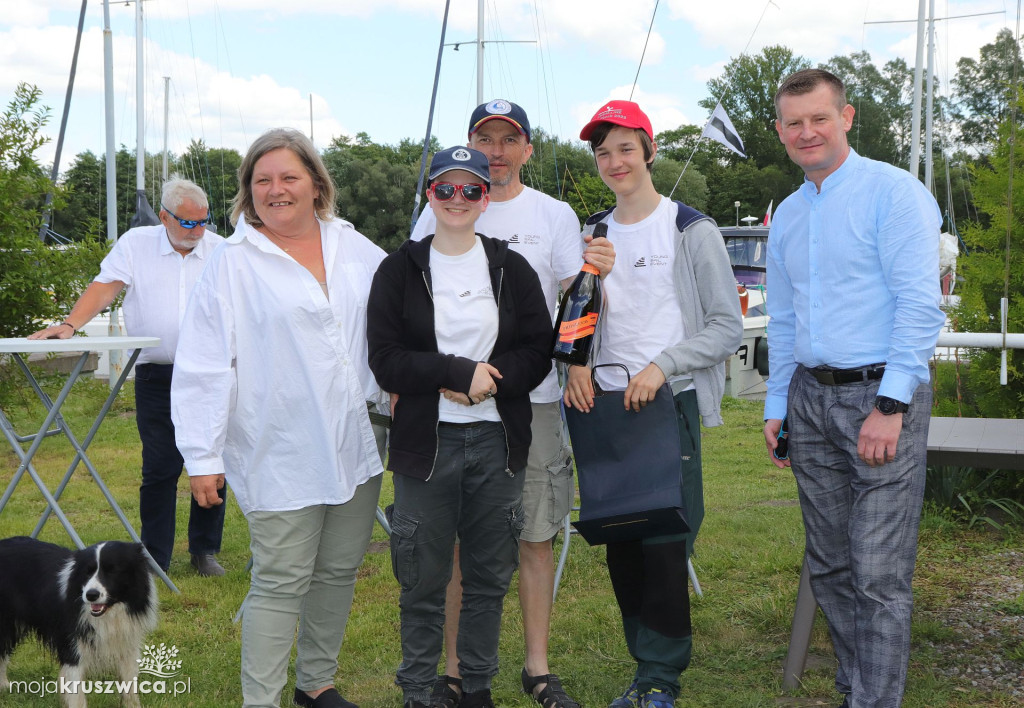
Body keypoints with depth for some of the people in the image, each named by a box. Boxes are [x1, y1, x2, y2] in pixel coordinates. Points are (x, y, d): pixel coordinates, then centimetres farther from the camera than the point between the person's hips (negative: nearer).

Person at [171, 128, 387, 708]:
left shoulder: (353, 247, 7)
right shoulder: (233, 264, -5)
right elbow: (204, 366, -7)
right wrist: (203, 456, -9)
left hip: (355, 448, 5)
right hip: (281, 458, -5)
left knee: (339, 571, 15)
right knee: (281, 583, -3)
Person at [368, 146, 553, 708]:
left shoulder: (512, 269, 7)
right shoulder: (400, 270, 1)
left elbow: (539, 353, 2)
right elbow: (385, 362, -7)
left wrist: (487, 381, -14)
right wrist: (461, 372, -16)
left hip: (498, 443, 2)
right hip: (426, 443, -2)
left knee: (489, 577, 11)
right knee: (423, 580, 4)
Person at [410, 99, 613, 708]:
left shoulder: (554, 215, 6)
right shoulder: (439, 212, 7)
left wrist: (593, 276, -20)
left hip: (534, 399, 0)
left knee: (537, 534, 5)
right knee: (454, 540, 4)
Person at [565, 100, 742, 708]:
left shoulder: (691, 231, -1)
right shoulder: (593, 235, 14)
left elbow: (728, 327, -4)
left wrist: (661, 367, -15)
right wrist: (578, 365, 0)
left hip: (669, 402, -5)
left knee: (664, 543, -8)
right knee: (620, 544, 6)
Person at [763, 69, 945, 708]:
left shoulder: (893, 192, -7)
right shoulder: (788, 215, 16)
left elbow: (920, 305, -14)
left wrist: (890, 405, -19)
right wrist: (778, 406, 17)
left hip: (881, 394, -7)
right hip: (811, 398, 7)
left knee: (879, 574, -8)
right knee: (829, 566, 12)